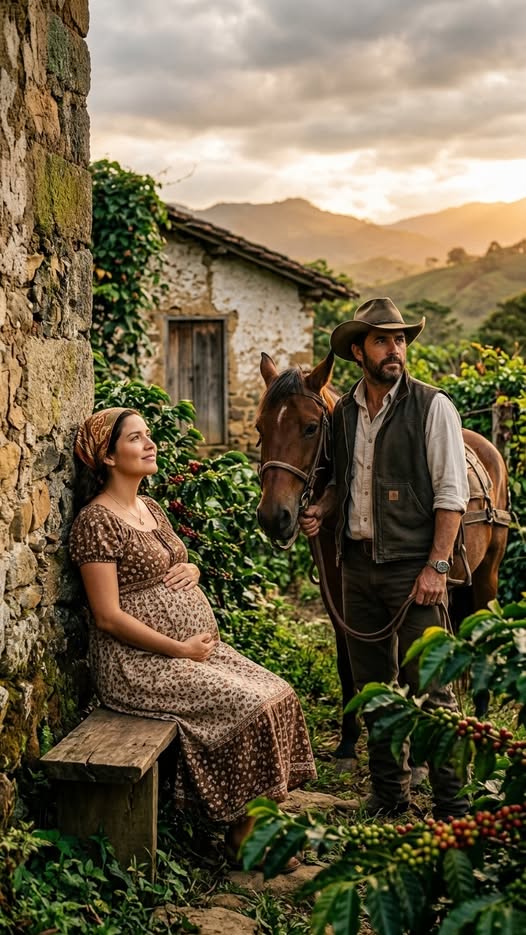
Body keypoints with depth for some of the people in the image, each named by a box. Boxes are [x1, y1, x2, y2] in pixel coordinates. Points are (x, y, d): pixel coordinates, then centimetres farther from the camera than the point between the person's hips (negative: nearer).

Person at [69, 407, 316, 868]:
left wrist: (192, 569, 1)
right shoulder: (96, 521, -14)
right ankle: (243, 832, -1)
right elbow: (109, 617, -18)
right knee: (251, 706, -18)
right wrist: (181, 650, -17)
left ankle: (260, 821, 2)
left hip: (196, 644, 9)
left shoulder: (151, 508, 13)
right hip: (141, 662, -9)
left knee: (278, 695, -5)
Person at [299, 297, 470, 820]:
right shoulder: (343, 413, 9)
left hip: (413, 566, -5)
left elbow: (451, 494, -9)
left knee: (429, 688, -3)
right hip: (358, 565, 6)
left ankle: (452, 805, 9)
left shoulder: (431, 406, -6)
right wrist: (321, 509, -1)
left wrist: (436, 566, -15)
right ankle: (389, 792, 27)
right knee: (373, 685, 13)